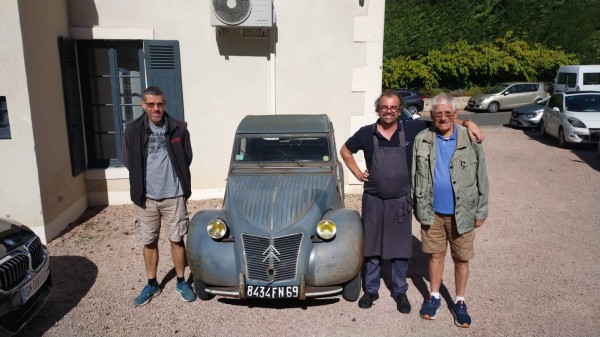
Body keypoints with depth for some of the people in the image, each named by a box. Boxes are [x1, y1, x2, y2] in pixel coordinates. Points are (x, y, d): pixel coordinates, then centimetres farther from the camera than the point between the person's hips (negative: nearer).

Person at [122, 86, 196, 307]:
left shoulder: (179, 128, -4)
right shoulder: (133, 129, -4)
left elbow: (187, 159, 4)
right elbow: (128, 160, 4)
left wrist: (172, 178, 4)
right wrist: (144, 178, 5)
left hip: (174, 195, -1)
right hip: (145, 196, 1)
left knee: (177, 239, 8)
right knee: (149, 242, 12)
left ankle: (181, 283, 25)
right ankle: (152, 285, 29)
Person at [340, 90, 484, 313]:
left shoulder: (412, 129, -6)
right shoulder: (366, 133, -5)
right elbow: (345, 150, 11)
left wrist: (468, 123, -16)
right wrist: (357, 172, 1)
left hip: (401, 202, 0)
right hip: (373, 201, 0)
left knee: (401, 250, 12)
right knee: (372, 248, 12)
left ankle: (400, 291, 31)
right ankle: (371, 290, 29)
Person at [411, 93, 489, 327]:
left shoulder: (470, 142, -7)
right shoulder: (421, 140, -3)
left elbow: (481, 178, -2)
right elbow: (414, 175, 4)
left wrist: (481, 211, -1)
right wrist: (417, 206, 5)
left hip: (462, 213, -1)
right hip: (431, 212, 1)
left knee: (461, 259, 11)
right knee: (436, 255, 15)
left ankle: (460, 302, 30)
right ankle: (434, 297, 33)